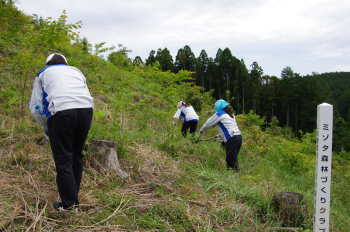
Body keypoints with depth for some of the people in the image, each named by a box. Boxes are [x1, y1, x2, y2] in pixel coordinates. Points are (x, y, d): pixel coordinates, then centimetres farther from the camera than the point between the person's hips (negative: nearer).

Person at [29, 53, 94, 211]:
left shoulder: (44, 73, 24)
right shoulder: (76, 71, 33)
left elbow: (36, 106, 20)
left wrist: (46, 127, 32)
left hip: (61, 112, -4)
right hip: (86, 109, 4)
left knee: (63, 160, 2)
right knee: (77, 155, 17)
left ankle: (69, 204, 3)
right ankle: (73, 195, 25)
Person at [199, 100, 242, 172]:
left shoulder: (219, 114, 0)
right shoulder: (231, 115, 23)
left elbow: (207, 124, 10)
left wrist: (201, 131, 27)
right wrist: (221, 135, 49)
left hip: (232, 139, -8)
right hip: (239, 137, 8)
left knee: (231, 161, -9)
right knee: (234, 158, 12)